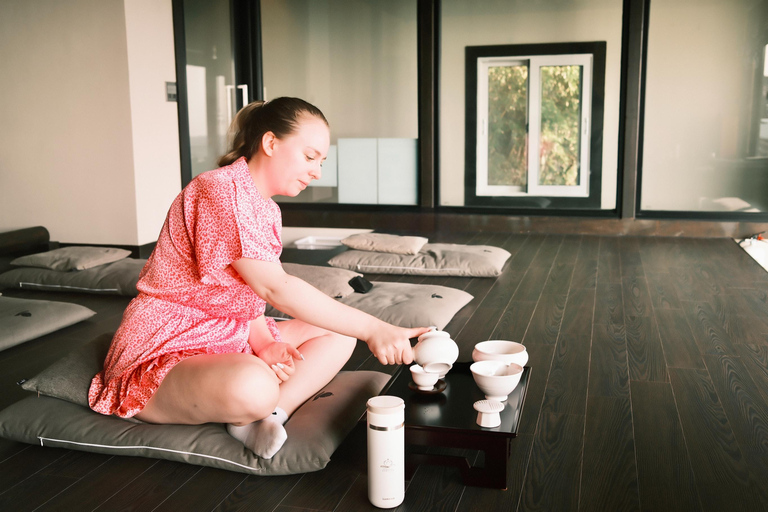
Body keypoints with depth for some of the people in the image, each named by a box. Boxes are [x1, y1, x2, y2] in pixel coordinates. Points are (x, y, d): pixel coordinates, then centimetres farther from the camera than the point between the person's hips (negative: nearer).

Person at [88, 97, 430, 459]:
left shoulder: (268, 211, 12)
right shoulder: (220, 189, -19)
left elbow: (252, 289, 8)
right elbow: (274, 287, -27)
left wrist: (264, 343, -14)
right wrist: (370, 328, -30)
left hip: (229, 340, 10)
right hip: (165, 352, -10)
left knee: (338, 334, 3)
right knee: (254, 387, -41)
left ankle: (262, 418, -16)